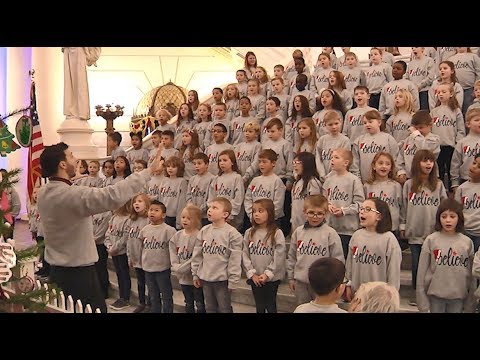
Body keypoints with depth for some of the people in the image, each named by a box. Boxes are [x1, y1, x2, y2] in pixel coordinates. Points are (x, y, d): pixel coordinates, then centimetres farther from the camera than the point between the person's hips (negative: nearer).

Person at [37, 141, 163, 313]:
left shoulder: (43, 193, 2)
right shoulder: (72, 194, -26)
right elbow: (114, 195, -35)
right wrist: (149, 170, -30)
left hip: (57, 269, 9)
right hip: (78, 272, -9)